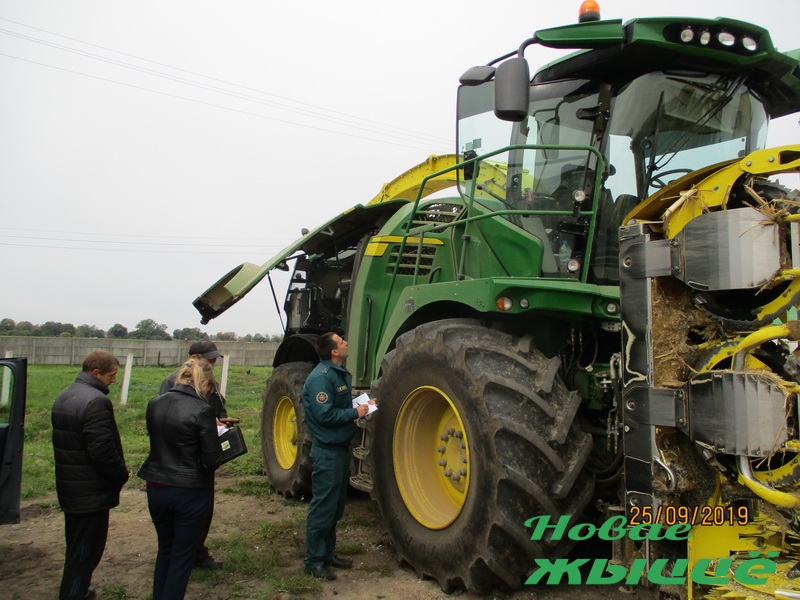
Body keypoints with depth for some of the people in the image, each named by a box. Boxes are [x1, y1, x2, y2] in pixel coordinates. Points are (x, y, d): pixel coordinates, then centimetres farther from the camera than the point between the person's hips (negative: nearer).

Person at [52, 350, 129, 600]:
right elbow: (103, 450, -27)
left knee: (76, 546, 24)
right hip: (91, 492, -10)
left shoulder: (63, 397, 9)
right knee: (86, 549, 3)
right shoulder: (96, 401, -24)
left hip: (68, 486, 10)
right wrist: (121, 475, -11)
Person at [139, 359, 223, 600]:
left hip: (156, 488, 6)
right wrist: (212, 431, 3)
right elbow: (211, 459, -16)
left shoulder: (154, 404, -1)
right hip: (190, 492, -5)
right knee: (182, 557, 11)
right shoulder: (202, 410, -19)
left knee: (164, 550, 23)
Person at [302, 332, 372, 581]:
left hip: (341, 448, 10)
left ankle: (327, 552, 31)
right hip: (327, 451, -10)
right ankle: (314, 561, 12)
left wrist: (362, 404, 4)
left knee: (336, 506, 18)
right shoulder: (320, 377, -20)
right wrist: (355, 413, -17)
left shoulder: (342, 373, 10)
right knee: (323, 508, 0)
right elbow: (325, 415, -24)